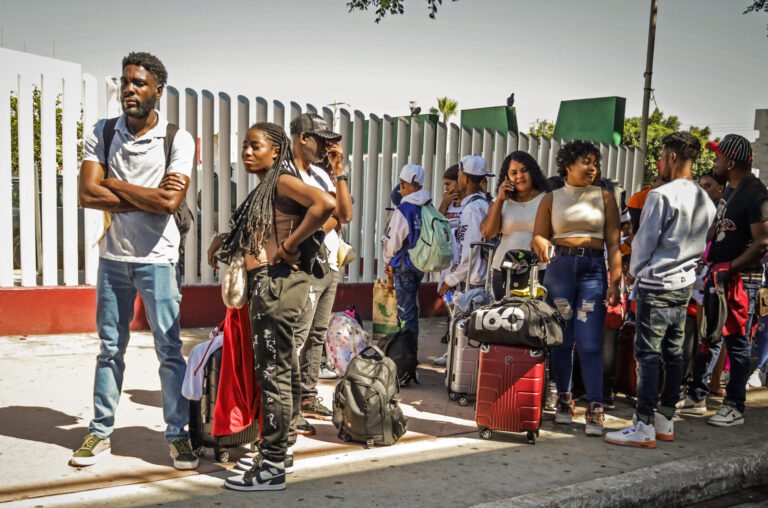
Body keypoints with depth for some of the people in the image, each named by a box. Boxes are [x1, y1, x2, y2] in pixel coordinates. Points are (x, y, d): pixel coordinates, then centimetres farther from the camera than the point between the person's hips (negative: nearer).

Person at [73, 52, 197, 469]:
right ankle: (100, 433, 24)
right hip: (113, 256, 3)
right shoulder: (101, 133, 5)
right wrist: (147, 197, -12)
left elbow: (170, 203, -17)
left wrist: (113, 185, -8)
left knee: (170, 349, 2)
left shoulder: (178, 139, -4)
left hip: (157, 258, -3)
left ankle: (178, 434, 14)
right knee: (110, 349, 12)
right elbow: (87, 194, -7)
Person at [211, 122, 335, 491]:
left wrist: (288, 246, -20)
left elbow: (326, 203, -26)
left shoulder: (283, 181, -9)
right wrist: (224, 240, 11)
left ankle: (272, 467, 4)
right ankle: (282, 448, 30)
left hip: (278, 283, -10)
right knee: (282, 370, 17)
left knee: (272, 372, -5)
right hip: (267, 285, 10)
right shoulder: (263, 191, 20)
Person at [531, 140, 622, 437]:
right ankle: (564, 402, 18)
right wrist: (542, 246, -16)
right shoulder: (551, 199, 10)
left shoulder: (604, 197, 9)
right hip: (559, 267, 1)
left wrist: (615, 281, -4)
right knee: (561, 340, 4)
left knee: (589, 343, -8)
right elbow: (538, 235, 9)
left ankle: (595, 411, -4)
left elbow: (614, 243, 5)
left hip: (594, 270, -1)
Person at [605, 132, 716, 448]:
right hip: (685, 285, 8)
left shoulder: (661, 195, -14)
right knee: (674, 354, 12)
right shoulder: (705, 200, 9)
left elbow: (645, 241, -10)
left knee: (648, 354, -5)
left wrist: (635, 271, 6)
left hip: (656, 284, -8)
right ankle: (665, 422, 20)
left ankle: (644, 428, -2)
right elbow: (701, 244, 15)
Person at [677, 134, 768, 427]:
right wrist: (709, 259, 13)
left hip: (740, 279, -9)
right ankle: (696, 398, 24)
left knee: (736, 343, 2)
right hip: (717, 276, 9)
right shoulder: (730, 189, 12)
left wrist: (730, 268, -20)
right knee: (709, 338, 13)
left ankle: (735, 407, 14)